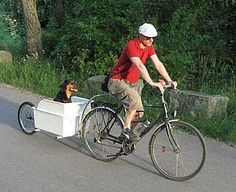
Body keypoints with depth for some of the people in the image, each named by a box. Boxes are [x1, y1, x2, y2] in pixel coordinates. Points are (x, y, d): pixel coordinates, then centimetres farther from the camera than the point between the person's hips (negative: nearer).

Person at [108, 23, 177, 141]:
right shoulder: (131, 46, -23)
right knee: (135, 99, -33)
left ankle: (125, 135, 20)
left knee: (139, 112, 0)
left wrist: (170, 81, -12)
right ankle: (126, 130, -20)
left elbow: (158, 64, -2)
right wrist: (152, 83, -44)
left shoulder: (149, 47, 1)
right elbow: (140, 66, -35)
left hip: (131, 83, 8)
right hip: (118, 81, -8)